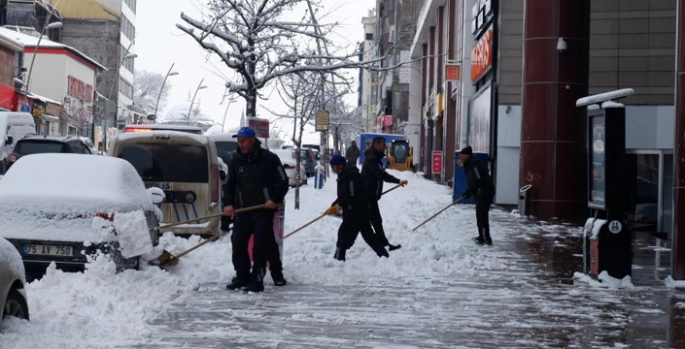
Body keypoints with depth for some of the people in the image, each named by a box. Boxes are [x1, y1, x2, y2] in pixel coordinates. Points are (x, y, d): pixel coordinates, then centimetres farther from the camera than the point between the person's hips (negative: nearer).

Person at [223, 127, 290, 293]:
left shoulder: (269, 158, -7)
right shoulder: (236, 161, 7)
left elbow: (283, 181, -4)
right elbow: (230, 184, 12)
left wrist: (275, 200, -15)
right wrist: (228, 203, -3)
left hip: (263, 209, -5)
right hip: (242, 209, 5)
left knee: (261, 244, -8)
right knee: (237, 241, 3)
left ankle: (257, 280, -7)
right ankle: (242, 277, 15)